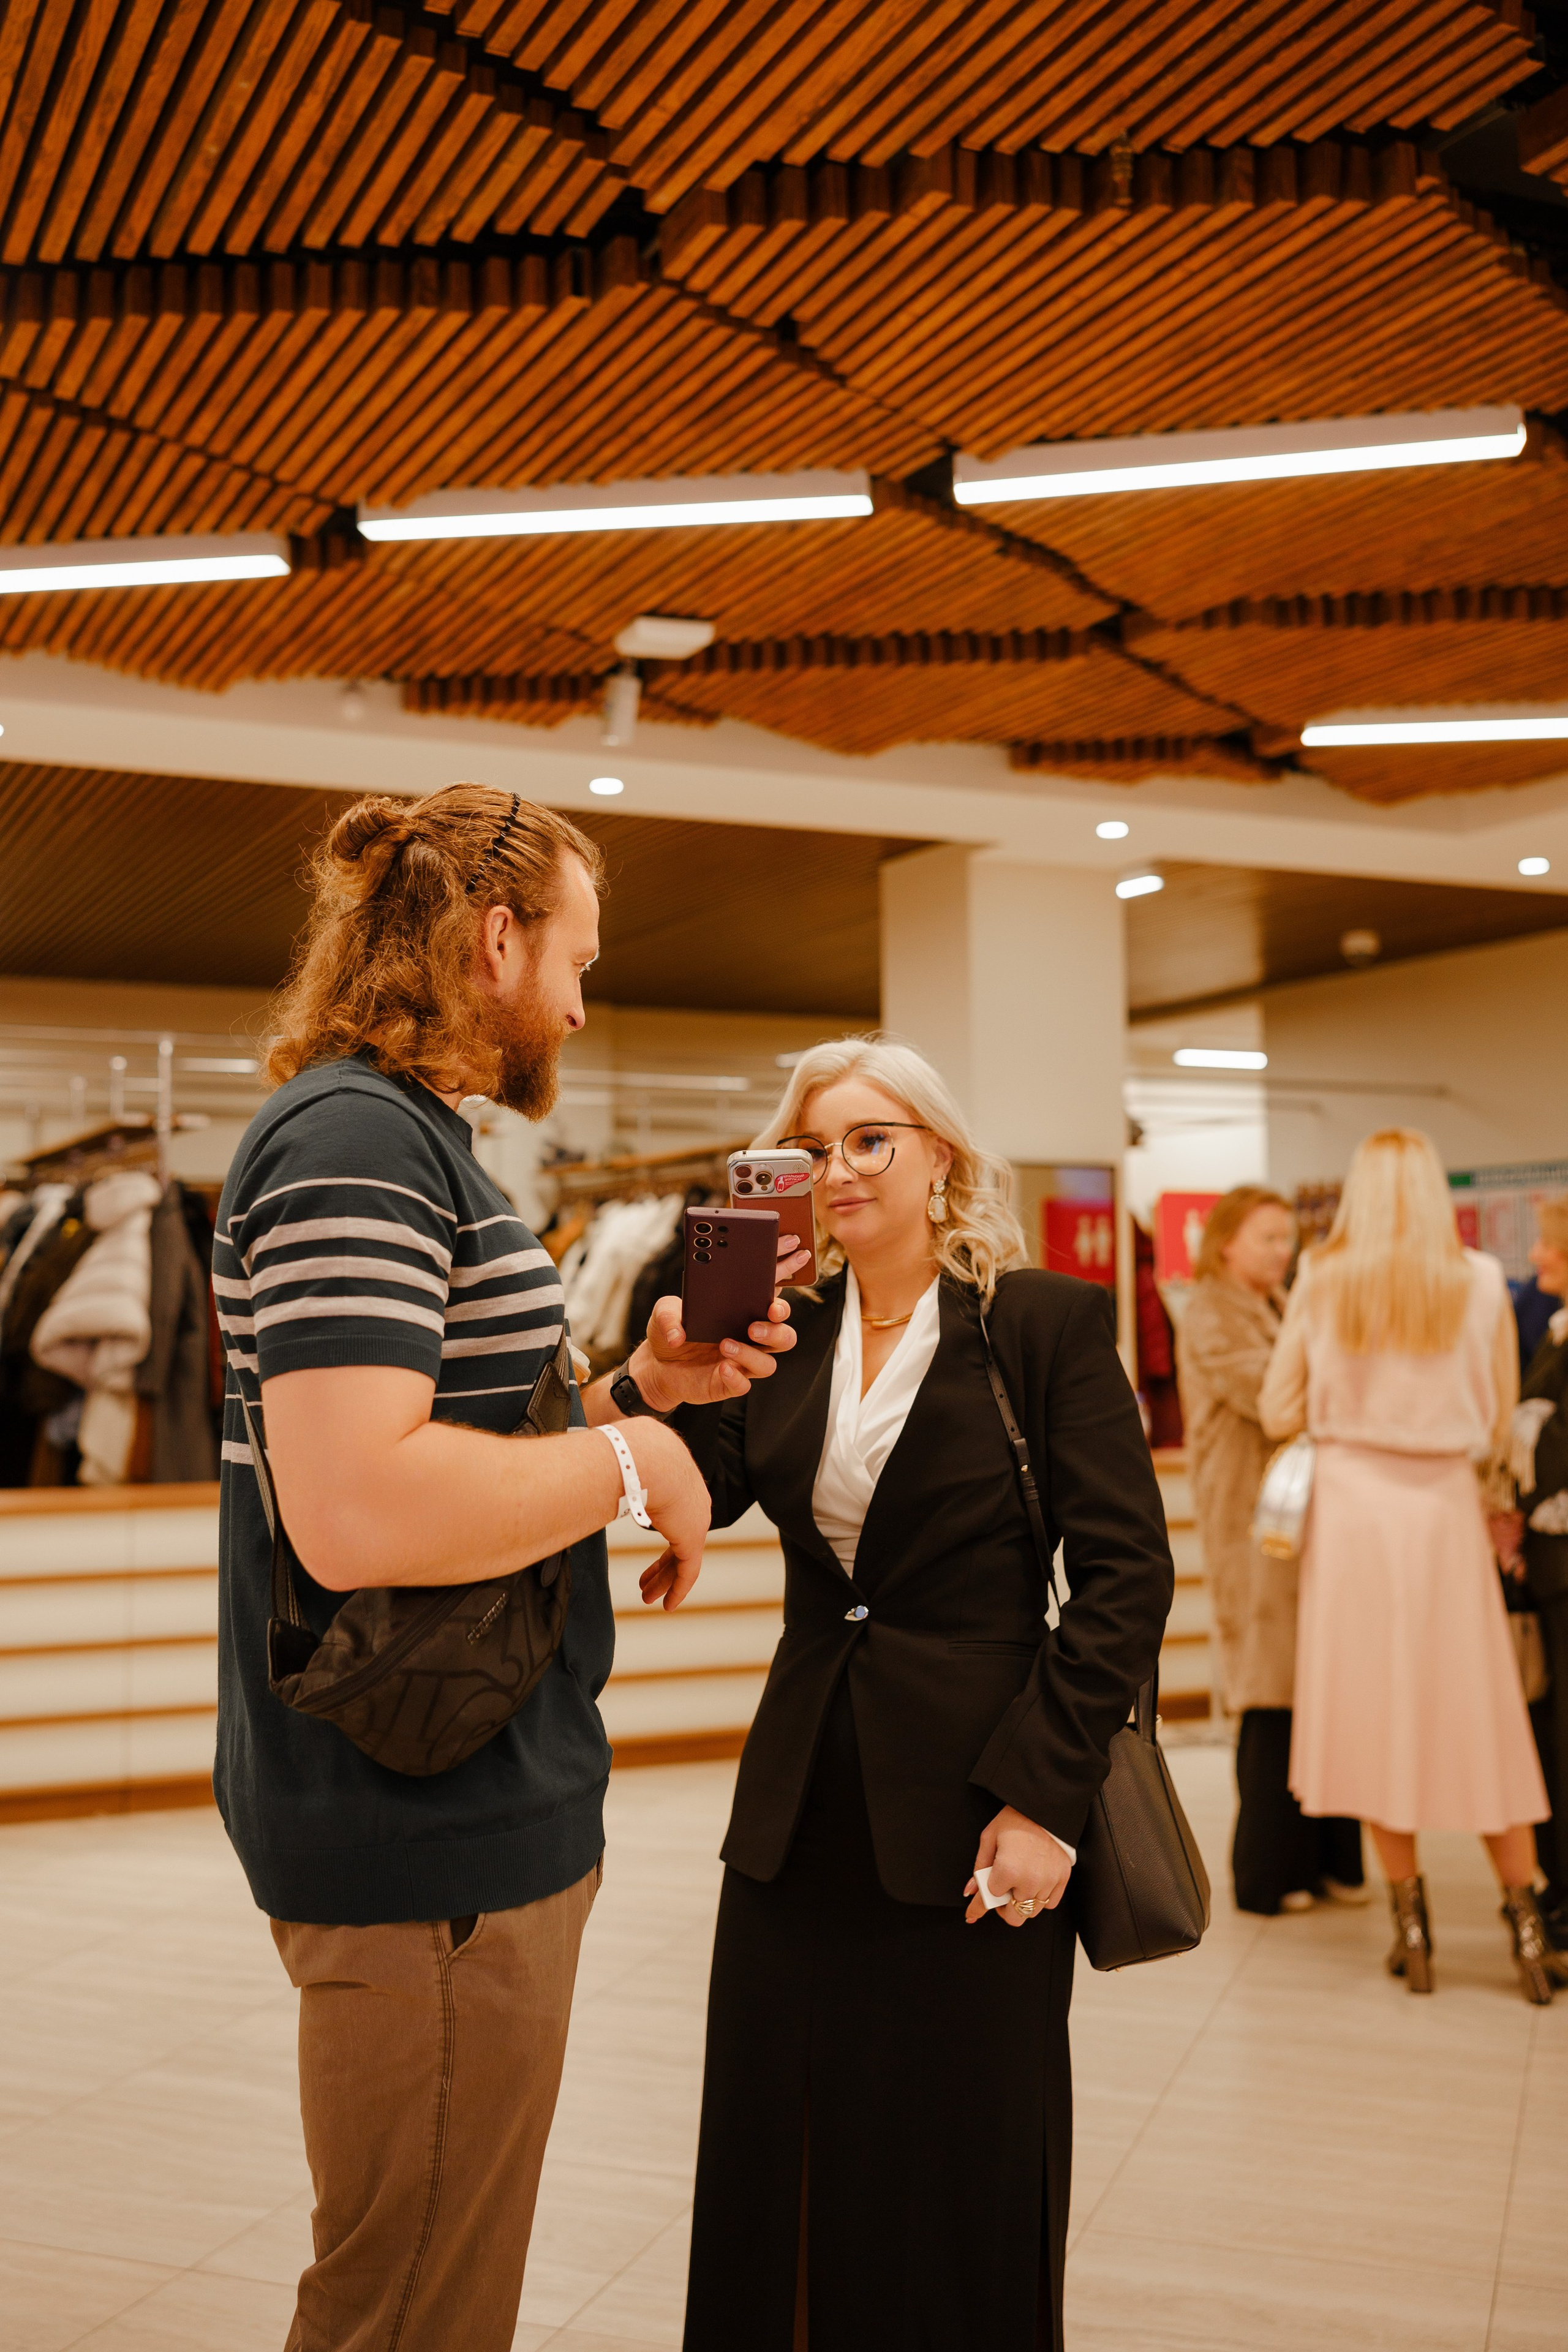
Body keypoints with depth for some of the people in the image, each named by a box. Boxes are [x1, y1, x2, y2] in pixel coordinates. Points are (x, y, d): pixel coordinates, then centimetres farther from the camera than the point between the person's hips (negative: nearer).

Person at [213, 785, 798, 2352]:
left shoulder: (395, 1135, 15)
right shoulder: (356, 1141, -19)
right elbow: (357, 1509, -30)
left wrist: (639, 1386, 9)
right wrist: (626, 1460, -17)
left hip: (467, 1812, 11)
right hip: (429, 1836, -11)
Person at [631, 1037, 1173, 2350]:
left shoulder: (1050, 1322, -5)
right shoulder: (783, 1331, 7)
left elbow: (1127, 1574, -8)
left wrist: (1044, 1798, -14)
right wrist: (670, 1390, -23)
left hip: (972, 1822, -4)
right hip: (804, 1815, 4)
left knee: (960, 2197, 9)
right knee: (775, 2187, 13)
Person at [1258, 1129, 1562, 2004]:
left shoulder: (1322, 1281, -3)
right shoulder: (1481, 1281, -3)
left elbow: (1279, 1413, 1)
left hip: (1352, 1503, 0)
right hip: (1447, 1505, 0)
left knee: (1376, 1706, 8)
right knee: (1479, 1712, 9)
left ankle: (1411, 1922, 13)